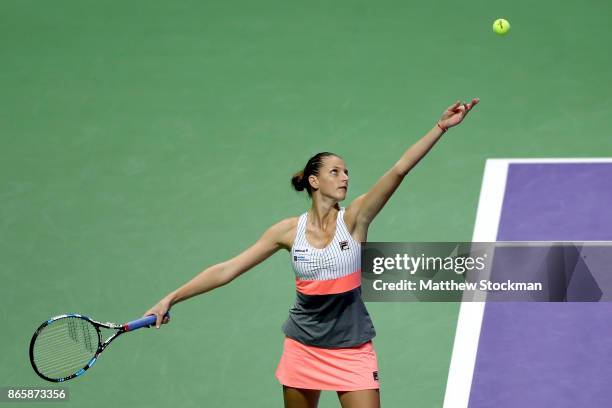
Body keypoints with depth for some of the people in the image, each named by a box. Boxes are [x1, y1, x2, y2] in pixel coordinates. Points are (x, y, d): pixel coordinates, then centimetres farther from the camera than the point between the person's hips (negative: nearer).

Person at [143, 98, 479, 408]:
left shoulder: (354, 218, -8)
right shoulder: (289, 230, -4)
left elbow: (399, 169, -20)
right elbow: (227, 270, -1)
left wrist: (441, 127, -30)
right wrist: (171, 299, -4)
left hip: (352, 350, -2)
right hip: (303, 346, 2)